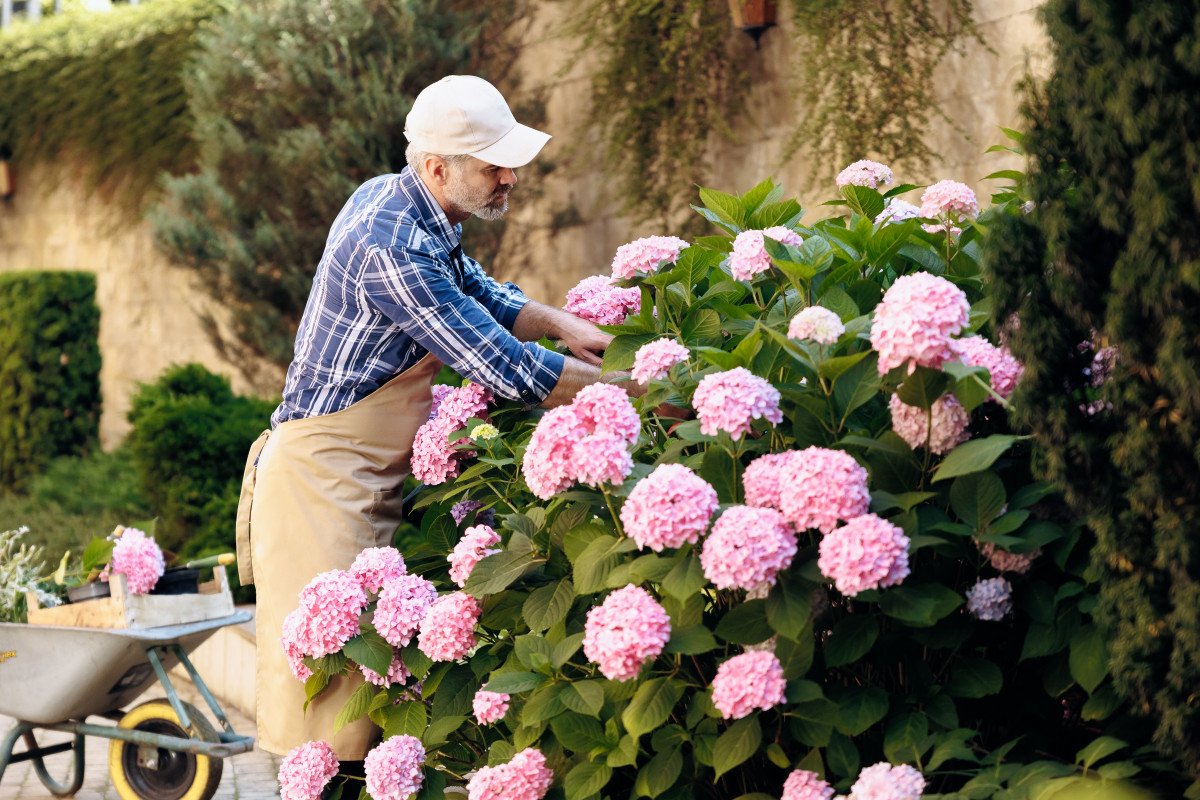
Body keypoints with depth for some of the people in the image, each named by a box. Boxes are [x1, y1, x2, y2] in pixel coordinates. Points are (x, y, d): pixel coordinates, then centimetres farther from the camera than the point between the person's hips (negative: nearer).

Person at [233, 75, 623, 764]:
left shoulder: (389, 199, 7)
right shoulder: (392, 246, -24)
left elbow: (482, 294, 20)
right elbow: (501, 366, -24)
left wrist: (562, 324, 3)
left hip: (372, 475, 10)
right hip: (324, 474, -10)